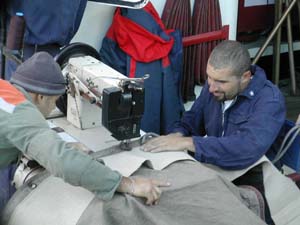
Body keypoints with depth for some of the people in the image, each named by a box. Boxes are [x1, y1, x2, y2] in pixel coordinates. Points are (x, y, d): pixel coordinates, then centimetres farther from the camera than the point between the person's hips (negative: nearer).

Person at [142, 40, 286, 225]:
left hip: (250, 177, -6)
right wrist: (177, 136, -14)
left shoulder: (270, 100, -21)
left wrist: (187, 143, -34)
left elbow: (247, 149, -35)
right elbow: (192, 120, 10)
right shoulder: (214, 84, 1)